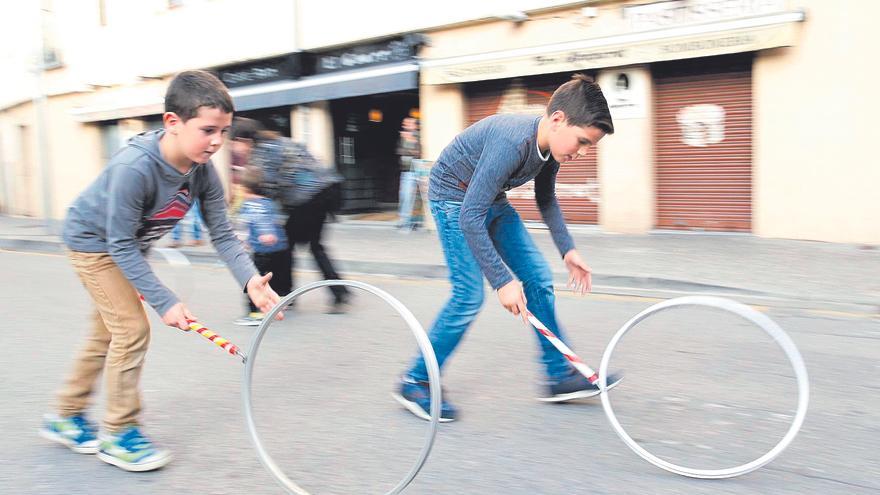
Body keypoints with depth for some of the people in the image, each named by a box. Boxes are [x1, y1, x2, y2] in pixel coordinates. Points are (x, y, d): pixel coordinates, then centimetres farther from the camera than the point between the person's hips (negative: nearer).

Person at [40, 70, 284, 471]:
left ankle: (66, 418, 36)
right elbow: (121, 246, -33)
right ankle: (118, 435, 5)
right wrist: (165, 303, -36)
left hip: (127, 246, 8)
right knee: (132, 329, -13)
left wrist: (250, 280, -35)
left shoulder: (203, 171, -20)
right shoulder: (134, 168, -39)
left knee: (107, 333, 17)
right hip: (94, 240, -7)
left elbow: (222, 234, -19)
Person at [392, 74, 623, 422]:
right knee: (469, 295, -16)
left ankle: (560, 375, 13)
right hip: (454, 198, -8)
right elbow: (469, 218, -37)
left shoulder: (550, 144, -8)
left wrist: (568, 250, 6)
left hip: (490, 200, 8)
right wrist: (502, 281, -35)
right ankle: (415, 383, -1)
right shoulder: (512, 143, -36)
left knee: (538, 279, 3)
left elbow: (546, 200, 12)